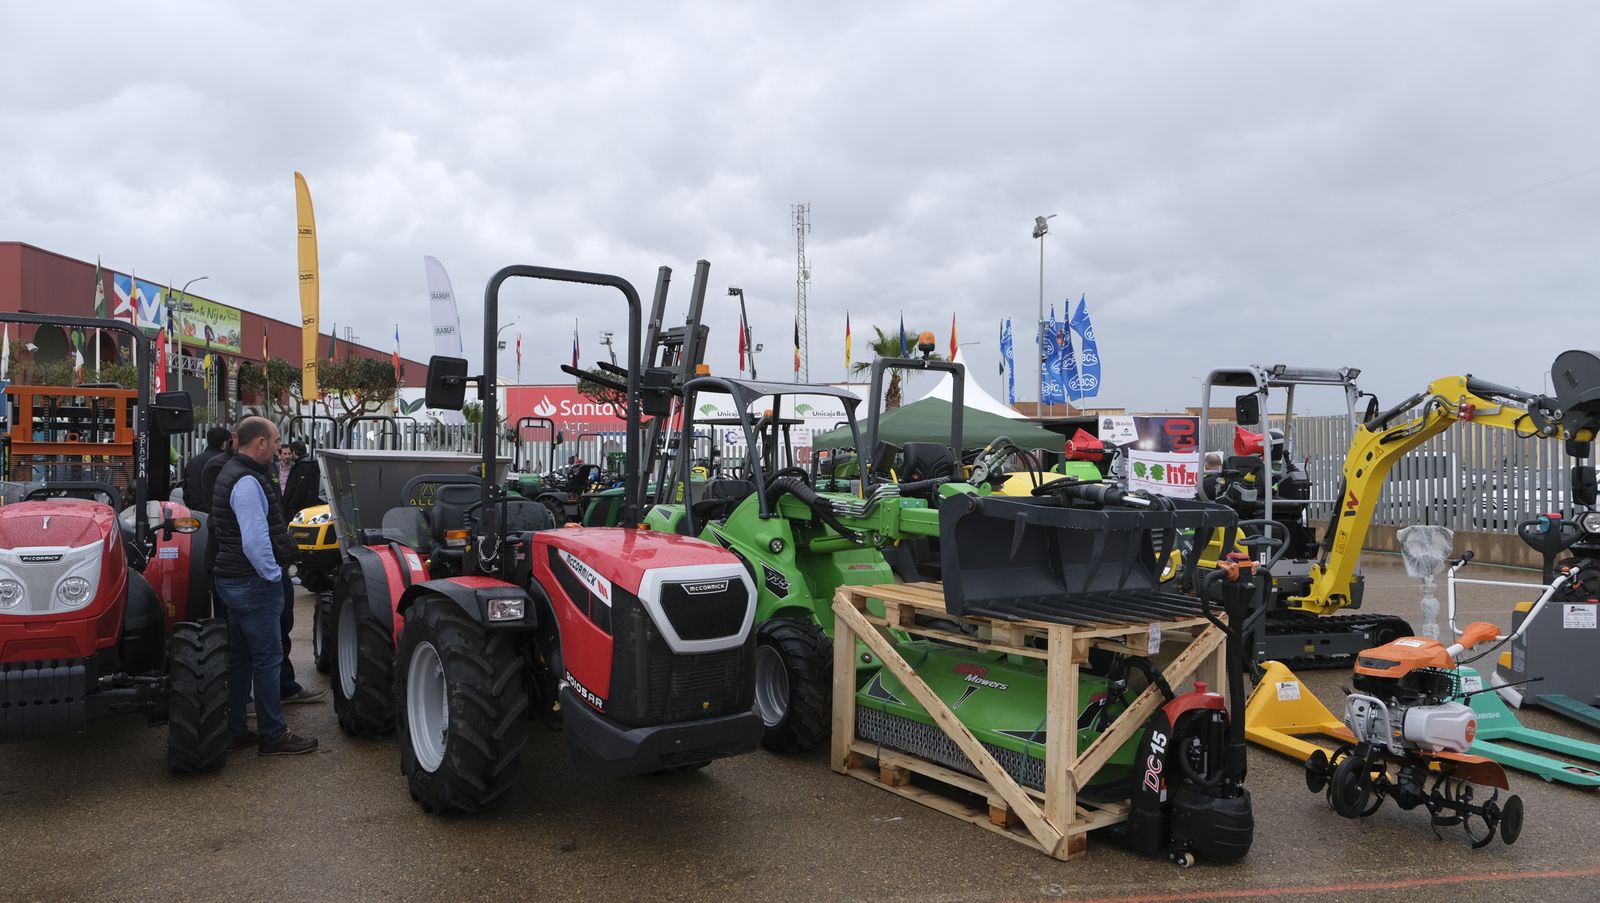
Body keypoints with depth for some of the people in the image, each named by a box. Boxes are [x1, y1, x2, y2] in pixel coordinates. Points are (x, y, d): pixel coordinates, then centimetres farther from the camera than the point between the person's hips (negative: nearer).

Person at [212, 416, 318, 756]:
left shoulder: (234, 473, 15)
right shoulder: (248, 482, -20)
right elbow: (255, 541, -27)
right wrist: (273, 574, -15)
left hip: (236, 579, 11)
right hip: (254, 583, -11)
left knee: (240, 657, 16)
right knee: (268, 658, -2)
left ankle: (234, 731, 24)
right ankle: (273, 736, 6)